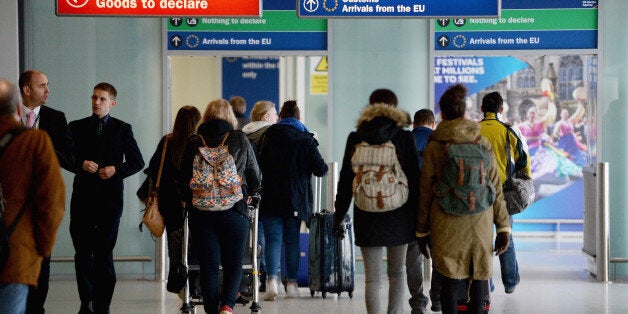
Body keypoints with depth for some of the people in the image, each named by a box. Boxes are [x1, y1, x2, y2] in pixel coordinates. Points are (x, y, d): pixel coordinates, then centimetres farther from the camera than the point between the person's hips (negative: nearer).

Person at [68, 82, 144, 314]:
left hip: (109, 198, -2)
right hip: (82, 197, 2)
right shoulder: (77, 127, 10)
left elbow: (137, 162, 6)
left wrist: (116, 170, -10)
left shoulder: (122, 129, 7)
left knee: (103, 253, -3)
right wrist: (82, 164, -13)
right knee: (82, 253, 5)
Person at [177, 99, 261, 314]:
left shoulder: (194, 143, 3)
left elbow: (183, 180, 4)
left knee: (208, 267, 7)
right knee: (233, 264, 9)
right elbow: (255, 177, 8)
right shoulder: (240, 140, 3)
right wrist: (247, 196, 26)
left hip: (201, 213, 0)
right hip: (235, 212, 0)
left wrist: (190, 200, 23)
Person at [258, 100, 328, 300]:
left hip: (271, 197, -1)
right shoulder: (306, 139, -1)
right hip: (296, 199, 1)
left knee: (273, 239, -1)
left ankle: (272, 280, -18)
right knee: (292, 240, 10)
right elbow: (321, 169, -3)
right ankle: (291, 283, 12)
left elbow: (258, 163, 6)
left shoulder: (268, 136, 2)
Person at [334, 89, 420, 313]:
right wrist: (416, 215, 4)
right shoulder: (405, 138, -2)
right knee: (397, 272, 17)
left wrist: (339, 214, 11)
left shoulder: (356, 138, 0)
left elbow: (346, 180, 3)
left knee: (373, 278, 1)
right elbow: (415, 179, -2)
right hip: (399, 216, 0)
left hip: (367, 216, 0)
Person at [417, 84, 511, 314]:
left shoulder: (434, 146, -3)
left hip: (446, 224, -2)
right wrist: (503, 226, 7)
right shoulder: (482, 143, 3)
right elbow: (496, 187, 3)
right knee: (478, 277, 11)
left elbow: (425, 191, 0)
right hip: (480, 223, 2)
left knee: (450, 281, 2)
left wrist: (421, 231, 7)